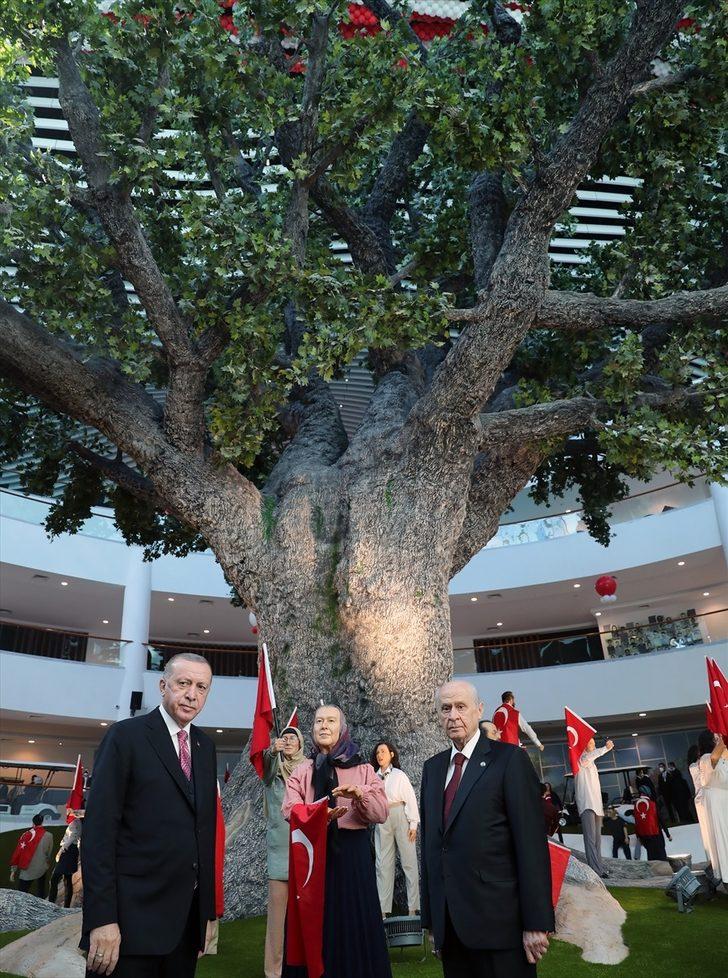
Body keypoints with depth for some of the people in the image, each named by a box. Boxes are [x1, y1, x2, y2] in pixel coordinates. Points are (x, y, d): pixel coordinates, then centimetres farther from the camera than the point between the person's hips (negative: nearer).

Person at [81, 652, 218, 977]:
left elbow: (206, 830, 12)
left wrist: (209, 909, 10)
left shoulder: (205, 746, 11)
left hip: (190, 914, 6)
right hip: (136, 913, -5)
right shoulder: (126, 735, -7)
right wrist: (102, 918, -18)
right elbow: (99, 827, -12)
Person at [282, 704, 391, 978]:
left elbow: (381, 812, -4)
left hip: (352, 853, -1)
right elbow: (290, 810, -7)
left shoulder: (363, 769, 5)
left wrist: (360, 795, -24)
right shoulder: (301, 771, 8)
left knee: (353, 923, 2)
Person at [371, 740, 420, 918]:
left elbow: (411, 800, -2)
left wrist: (413, 824, -6)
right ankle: (383, 909, 10)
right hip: (381, 822, 3)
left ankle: (413, 908, 5)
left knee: (409, 862, 0)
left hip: (400, 818, -3)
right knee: (383, 864, 5)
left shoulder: (399, 775, -3)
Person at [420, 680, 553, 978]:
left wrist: (537, 923, -14)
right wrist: (432, 920, 11)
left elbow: (532, 843, -11)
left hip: (499, 920, -5)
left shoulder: (509, 759, -7)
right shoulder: (432, 767, 11)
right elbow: (430, 844, 12)